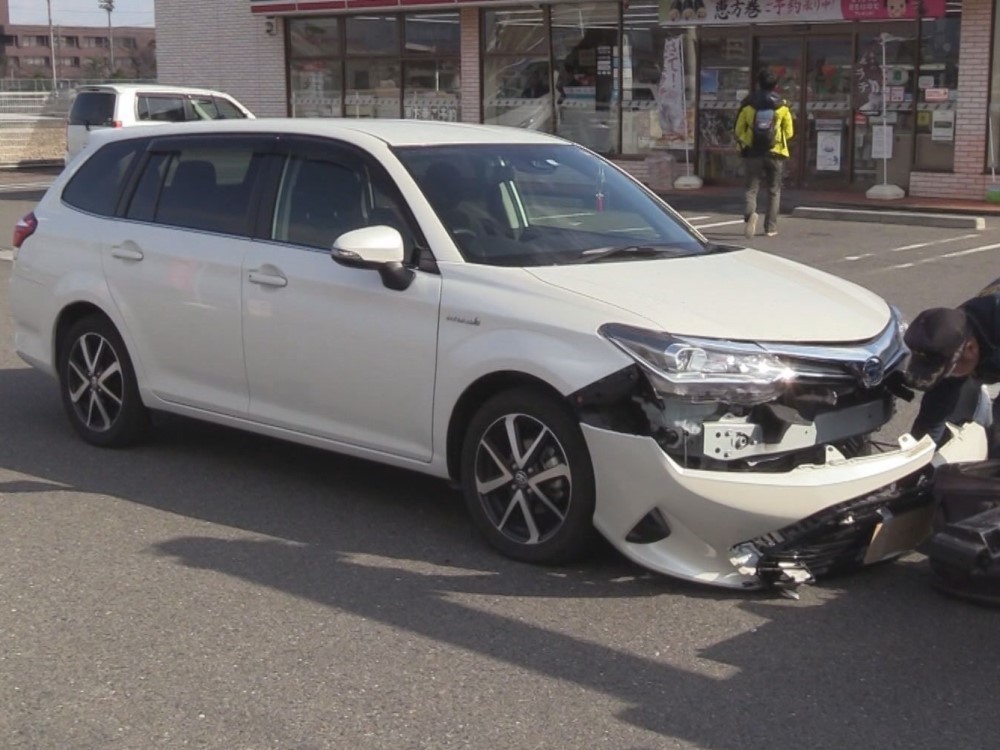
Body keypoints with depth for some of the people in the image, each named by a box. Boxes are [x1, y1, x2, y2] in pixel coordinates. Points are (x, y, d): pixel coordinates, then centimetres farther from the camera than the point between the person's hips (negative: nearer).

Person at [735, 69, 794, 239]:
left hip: (753, 152, 0)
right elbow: (789, 132, 4)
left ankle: (750, 213, -26)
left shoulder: (748, 104, -2)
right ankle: (770, 227, 10)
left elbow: (739, 131, 1)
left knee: (752, 188, 4)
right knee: (774, 190, 12)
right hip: (775, 153, 0)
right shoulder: (782, 106, -1)